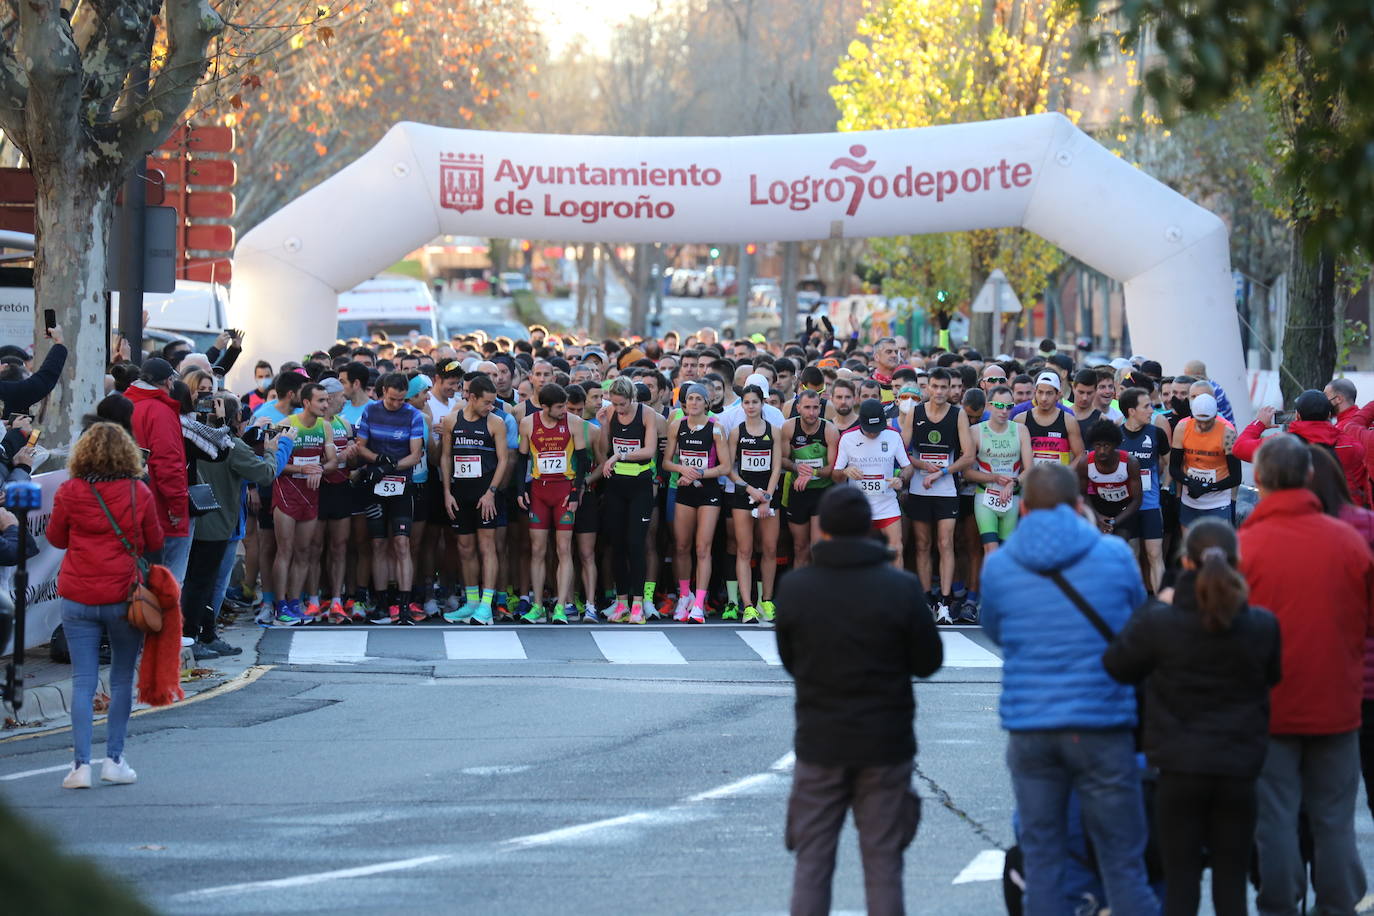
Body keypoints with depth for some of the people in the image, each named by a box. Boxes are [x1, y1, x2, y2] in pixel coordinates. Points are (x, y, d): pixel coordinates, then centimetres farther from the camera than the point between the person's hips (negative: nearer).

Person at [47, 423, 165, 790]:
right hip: (124, 598, 0)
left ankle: (81, 763, -3)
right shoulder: (139, 493, -6)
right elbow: (154, 543, 5)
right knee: (122, 679, 12)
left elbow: (56, 538, 8)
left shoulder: (69, 492, -6)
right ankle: (114, 759, 13)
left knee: (83, 681, 3)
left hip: (78, 598, 0)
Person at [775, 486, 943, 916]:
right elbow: (928, 662, -4)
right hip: (885, 745, -1)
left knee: (812, 862, 8)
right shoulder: (901, 588, -10)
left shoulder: (794, 588, -6)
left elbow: (789, 660, 3)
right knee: (883, 863, 6)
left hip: (819, 744, 1)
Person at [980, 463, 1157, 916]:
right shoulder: (1115, 555, -2)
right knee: (1122, 861, 3)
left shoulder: (998, 567, 1)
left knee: (1041, 861, 8)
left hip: (1029, 730, 1)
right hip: (1101, 723, -1)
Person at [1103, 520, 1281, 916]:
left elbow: (1117, 665, 3)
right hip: (1238, 772, 1)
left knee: (1180, 882, 6)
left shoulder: (1159, 622, -12)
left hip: (1179, 770, -1)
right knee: (1231, 882, 9)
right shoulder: (1262, 626, -7)